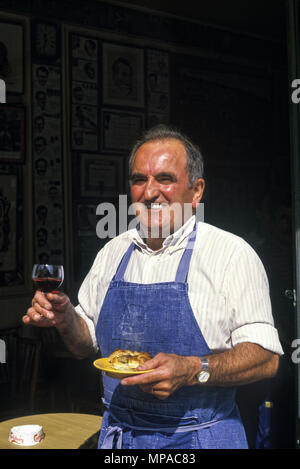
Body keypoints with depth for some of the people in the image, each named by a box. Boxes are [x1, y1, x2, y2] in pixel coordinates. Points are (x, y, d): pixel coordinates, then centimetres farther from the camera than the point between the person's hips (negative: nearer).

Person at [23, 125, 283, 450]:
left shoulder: (231, 253, -11)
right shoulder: (113, 252, 4)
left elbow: (265, 358, -14)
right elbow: (86, 343, 12)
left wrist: (193, 371, -28)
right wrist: (66, 319, -8)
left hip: (198, 438, -4)